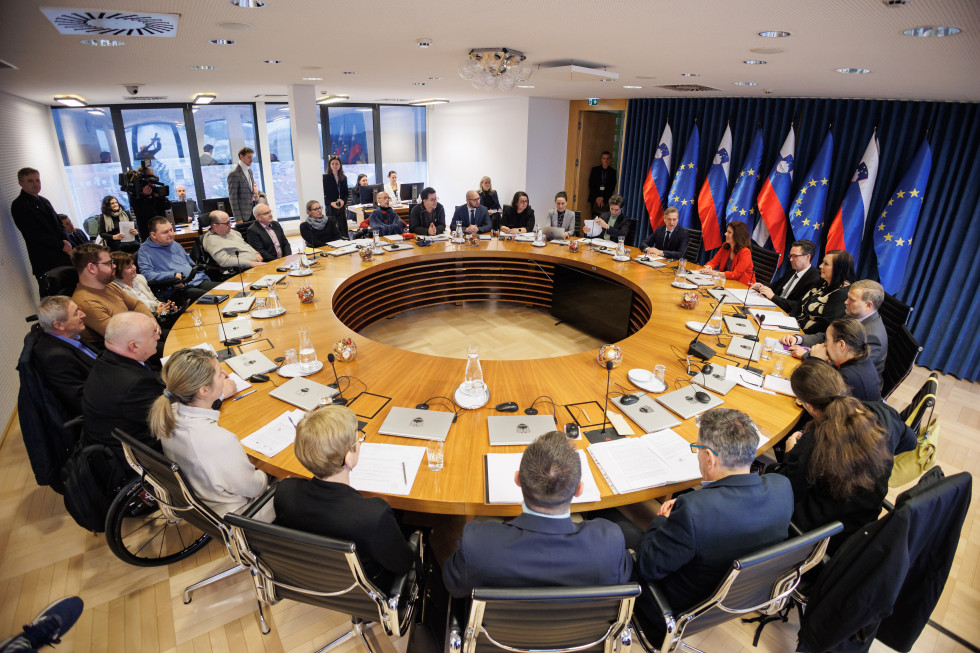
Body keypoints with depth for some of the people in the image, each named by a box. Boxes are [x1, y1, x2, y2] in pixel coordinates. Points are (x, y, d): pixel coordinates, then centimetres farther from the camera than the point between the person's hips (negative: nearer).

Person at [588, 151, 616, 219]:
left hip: (606, 200, -1)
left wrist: (603, 198, -8)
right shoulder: (595, 170, 10)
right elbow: (591, 185, 5)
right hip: (595, 199, 1)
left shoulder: (613, 172, 7)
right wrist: (597, 197, -6)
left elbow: (612, 188, 2)